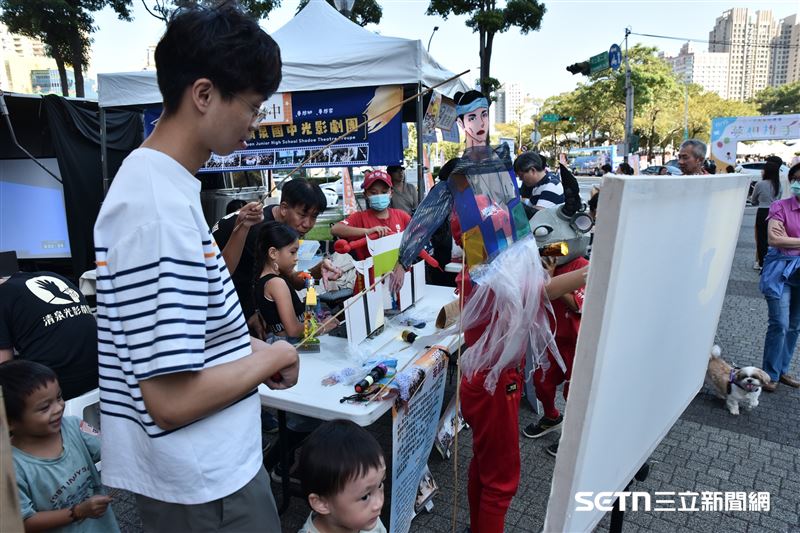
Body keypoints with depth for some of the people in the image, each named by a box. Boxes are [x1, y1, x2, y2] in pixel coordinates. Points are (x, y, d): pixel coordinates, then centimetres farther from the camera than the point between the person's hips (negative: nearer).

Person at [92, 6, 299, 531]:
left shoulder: (149, 180, 2)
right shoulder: (162, 208, -28)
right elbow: (173, 399, -28)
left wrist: (247, 347, 5)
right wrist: (273, 357, -14)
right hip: (205, 485, -8)